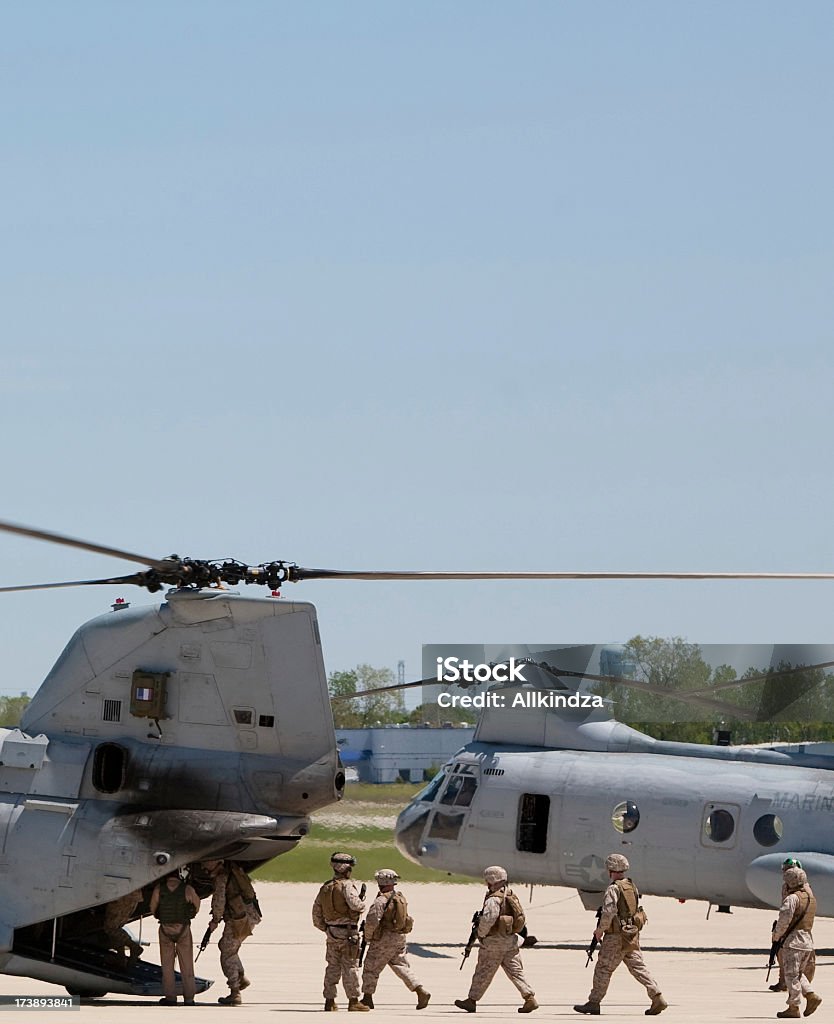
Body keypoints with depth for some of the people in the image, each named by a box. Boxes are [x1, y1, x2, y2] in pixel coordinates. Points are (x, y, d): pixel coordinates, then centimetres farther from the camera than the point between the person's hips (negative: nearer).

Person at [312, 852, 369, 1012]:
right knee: (350, 967, -2)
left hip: (331, 932, 7)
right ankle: (353, 1001, 0)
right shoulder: (347, 885, -12)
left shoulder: (325, 887, 11)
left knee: (333, 967, 12)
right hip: (348, 932, -7)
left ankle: (329, 1000, 14)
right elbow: (355, 904, -26)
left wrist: (325, 928, 25)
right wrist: (362, 902, -3)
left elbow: (316, 913, 16)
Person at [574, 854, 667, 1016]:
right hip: (633, 934, 8)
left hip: (617, 936, -8)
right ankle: (658, 998, -3)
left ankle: (594, 1003, 8)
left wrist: (600, 930, -8)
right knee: (637, 967, 7)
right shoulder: (632, 887, 11)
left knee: (603, 968, 2)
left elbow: (608, 913, -22)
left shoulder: (613, 889, -15)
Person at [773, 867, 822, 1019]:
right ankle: (811, 996, 5)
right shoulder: (811, 898, 14)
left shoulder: (792, 898, -13)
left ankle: (793, 1007, -1)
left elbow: (785, 919, -20)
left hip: (794, 941, -9)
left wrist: (776, 935, -6)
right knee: (798, 973, 19)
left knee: (791, 975, -2)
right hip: (808, 939, 9)